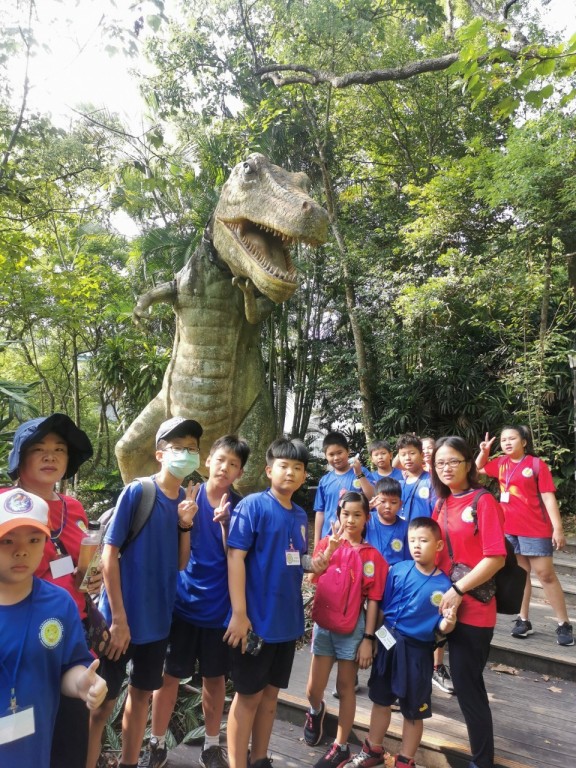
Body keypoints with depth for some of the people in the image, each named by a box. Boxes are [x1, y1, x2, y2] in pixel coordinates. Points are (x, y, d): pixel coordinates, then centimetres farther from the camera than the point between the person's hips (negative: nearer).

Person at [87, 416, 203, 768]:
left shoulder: (187, 499, 0)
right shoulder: (136, 492, -16)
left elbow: (181, 563, 4)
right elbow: (109, 554, -15)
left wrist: (185, 524, -14)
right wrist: (118, 618, -15)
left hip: (158, 618, 6)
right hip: (123, 618, -5)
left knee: (142, 694, 20)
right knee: (102, 702, 7)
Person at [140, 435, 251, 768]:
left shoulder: (240, 507, -5)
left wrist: (224, 522, -24)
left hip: (219, 605, 1)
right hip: (182, 601, -1)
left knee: (215, 677, 15)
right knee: (169, 675, 11)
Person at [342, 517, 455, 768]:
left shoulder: (443, 585, -14)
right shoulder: (398, 570, -7)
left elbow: (440, 629, -9)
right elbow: (381, 606, 0)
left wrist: (449, 622, -29)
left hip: (417, 651, -3)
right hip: (388, 643, 3)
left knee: (413, 711, 14)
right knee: (381, 701, 21)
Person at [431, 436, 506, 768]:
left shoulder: (484, 502, -14)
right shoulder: (441, 504, 7)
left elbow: (495, 558, -19)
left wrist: (458, 590, -20)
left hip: (474, 609, -7)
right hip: (443, 603, 7)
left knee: (467, 684, 2)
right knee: (464, 680, 21)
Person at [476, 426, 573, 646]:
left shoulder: (537, 464, -10)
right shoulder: (501, 463, 5)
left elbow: (548, 497, -11)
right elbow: (478, 468, 22)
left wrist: (558, 528, -14)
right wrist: (484, 451, 2)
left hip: (535, 529, -5)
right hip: (509, 529, 5)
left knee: (546, 575, 1)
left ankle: (564, 625, 12)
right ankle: (523, 620, 21)